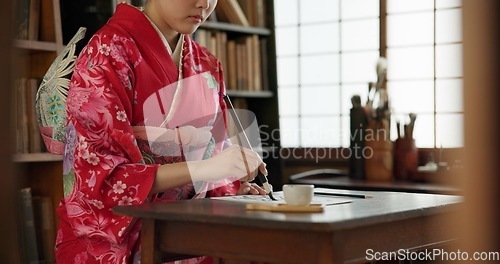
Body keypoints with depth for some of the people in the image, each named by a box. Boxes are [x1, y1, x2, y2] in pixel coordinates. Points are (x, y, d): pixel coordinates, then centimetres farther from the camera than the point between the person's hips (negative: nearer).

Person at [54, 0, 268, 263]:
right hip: (115, 239, -6)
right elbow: (98, 174, -17)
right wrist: (202, 169, -25)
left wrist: (233, 191, -5)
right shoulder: (108, 52, -9)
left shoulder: (206, 67, 10)